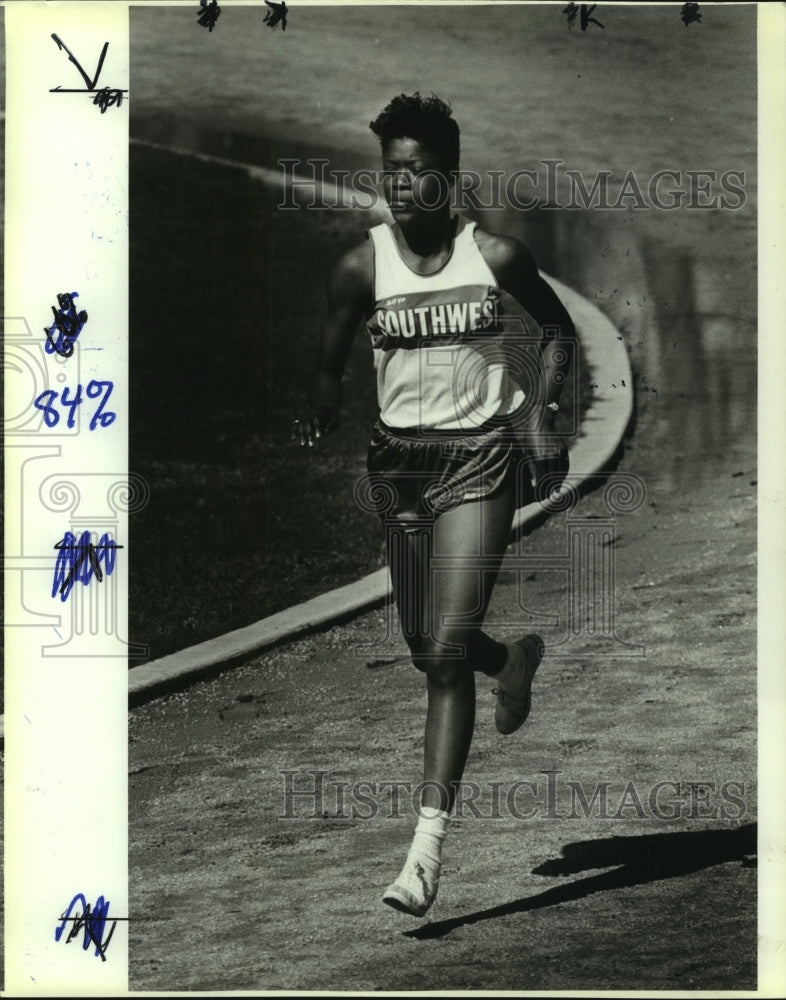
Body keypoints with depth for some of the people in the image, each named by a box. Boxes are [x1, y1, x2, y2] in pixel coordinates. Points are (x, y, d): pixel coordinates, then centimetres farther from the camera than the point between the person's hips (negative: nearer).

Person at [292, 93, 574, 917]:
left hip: (481, 456, -3)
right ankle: (515, 661, 52)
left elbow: (556, 326, 10)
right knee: (424, 646, 14)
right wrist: (320, 411, -17)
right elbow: (330, 367, 5)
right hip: (399, 456, 3)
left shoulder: (495, 256, -6)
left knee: (446, 649, -13)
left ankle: (428, 842, -12)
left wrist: (541, 414, -2)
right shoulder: (361, 268, -3)